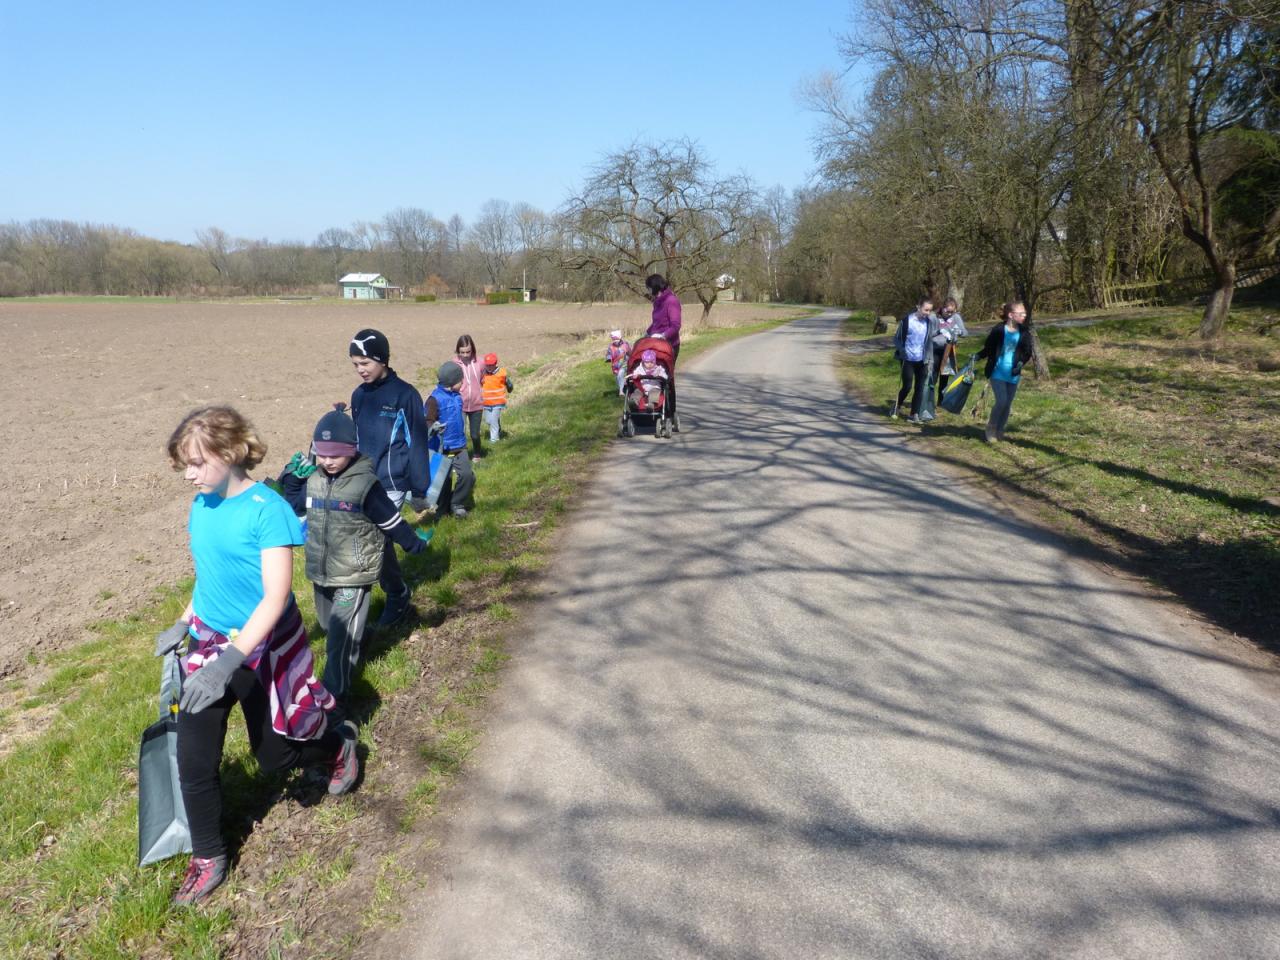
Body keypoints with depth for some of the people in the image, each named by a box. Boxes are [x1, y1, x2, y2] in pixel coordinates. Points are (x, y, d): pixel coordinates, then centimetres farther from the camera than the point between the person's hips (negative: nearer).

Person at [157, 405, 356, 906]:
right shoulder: (200, 505, 0)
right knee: (194, 763, 3)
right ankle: (208, 858, 26)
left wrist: (231, 661, -32)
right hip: (208, 646, 5)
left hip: (261, 650, -5)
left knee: (275, 756, 13)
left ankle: (340, 745, 44)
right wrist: (184, 623, 7)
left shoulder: (267, 510, -22)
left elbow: (276, 595, -26)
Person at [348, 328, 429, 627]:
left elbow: (417, 444, -9)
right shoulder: (359, 395, 9)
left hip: (391, 484, -6)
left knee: (375, 541, -9)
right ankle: (397, 591, 29)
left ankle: (397, 595, 12)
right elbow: (356, 440, 16)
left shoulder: (405, 395, -10)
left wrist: (419, 488, -9)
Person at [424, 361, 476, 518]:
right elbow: (427, 421, -22)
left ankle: (457, 504, 11)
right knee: (444, 480, 5)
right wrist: (432, 427, -45)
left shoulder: (457, 396, 7)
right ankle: (442, 509, 24)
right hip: (442, 448, -6)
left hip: (459, 446, 6)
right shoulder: (435, 399, -16)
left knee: (467, 475, -8)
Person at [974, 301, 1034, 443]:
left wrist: (1021, 363, -12)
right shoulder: (998, 330, -10)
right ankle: (990, 429, 7)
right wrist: (977, 356, -18)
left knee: (1008, 404, 9)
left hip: (1013, 375, 4)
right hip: (997, 373, -4)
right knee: (1001, 401, -13)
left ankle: (999, 431, 25)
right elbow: (987, 349, -2)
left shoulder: (1024, 333, 0)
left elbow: (1027, 353, 7)